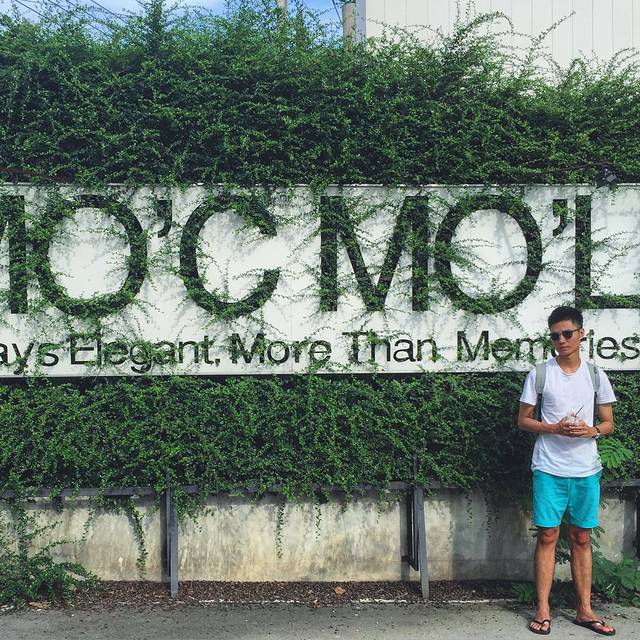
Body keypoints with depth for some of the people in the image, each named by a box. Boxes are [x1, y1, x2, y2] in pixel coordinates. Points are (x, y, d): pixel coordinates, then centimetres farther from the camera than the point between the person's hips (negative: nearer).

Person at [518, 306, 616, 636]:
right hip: (549, 469, -2)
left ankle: (584, 609, 18)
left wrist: (591, 430, -13)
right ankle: (543, 610, 10)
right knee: (547, 536, 1)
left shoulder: (595, 374, 5)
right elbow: (523, 420, 3)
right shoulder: (540, 373, 0)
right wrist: (556, 428, -14)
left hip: (586, 470, 2)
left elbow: (608, 423, 9)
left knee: (582, 538, 9)